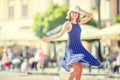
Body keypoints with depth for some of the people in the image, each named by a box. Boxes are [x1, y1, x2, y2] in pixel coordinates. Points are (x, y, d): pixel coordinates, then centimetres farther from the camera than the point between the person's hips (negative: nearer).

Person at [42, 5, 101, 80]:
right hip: (71, 49, -7)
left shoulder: (79, 23, 9)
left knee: (80, 71, 2)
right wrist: (49, 38, -26)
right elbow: (60, 35, -13)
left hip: (79, 48, 7)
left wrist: (81, 10, 3)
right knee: (77, 70, -19)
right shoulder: (68, 23, -8)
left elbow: (90, 16, 12)